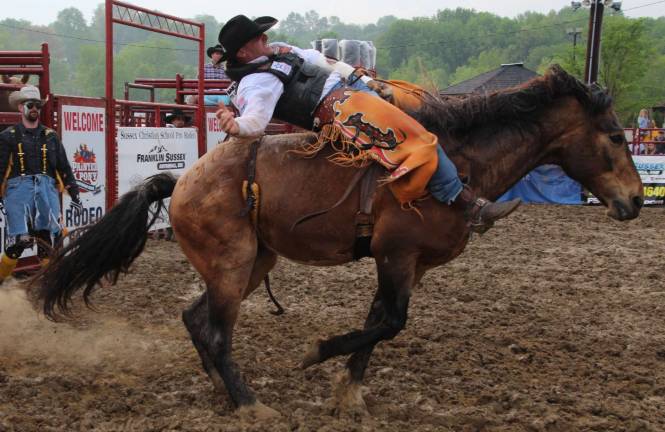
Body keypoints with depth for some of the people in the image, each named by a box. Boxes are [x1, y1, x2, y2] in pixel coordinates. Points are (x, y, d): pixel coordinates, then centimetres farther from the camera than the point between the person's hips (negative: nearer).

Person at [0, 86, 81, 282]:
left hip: (46, 187, 3)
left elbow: (64, 167, 18)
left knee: (47, 236, -6)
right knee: (20, 239, -13)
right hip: (19, 187, -3)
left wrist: (74, 192, 14)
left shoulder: (50, 136, 16)